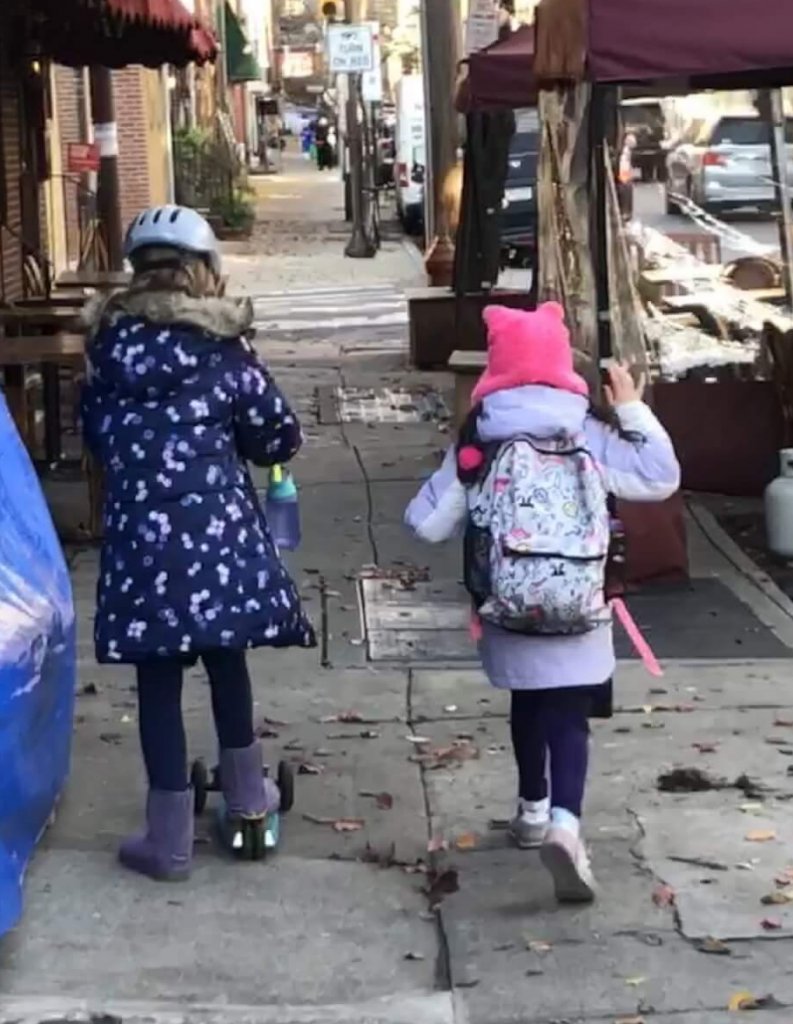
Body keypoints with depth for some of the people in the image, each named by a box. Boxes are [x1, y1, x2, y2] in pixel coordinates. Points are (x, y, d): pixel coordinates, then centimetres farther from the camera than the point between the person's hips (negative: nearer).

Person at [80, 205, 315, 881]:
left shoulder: (108, 345, 5)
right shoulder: (220, 348, -1)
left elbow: (96, 435, 14)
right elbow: (280, 437, 5)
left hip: (139, 535, 1)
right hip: (219, 530, 0)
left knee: (158, 680, 4)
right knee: (225, 658, 18)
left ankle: (169, 841, 8)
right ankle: (246, 798, 30)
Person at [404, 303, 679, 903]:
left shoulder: (476, 443, -2)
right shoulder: (589, 434, -4)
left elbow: (428, 525, -2)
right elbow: (661, 480, -1)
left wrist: (455, 480, 19)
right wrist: (634, 411, 7)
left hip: (509, 613, 2)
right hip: (579, 613, -2)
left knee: (528, 707, 24)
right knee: (568, 718, -4)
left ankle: (534, 810, 39)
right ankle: (565, 821, -25)